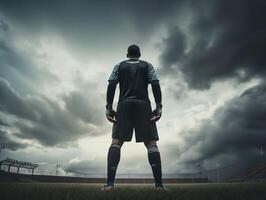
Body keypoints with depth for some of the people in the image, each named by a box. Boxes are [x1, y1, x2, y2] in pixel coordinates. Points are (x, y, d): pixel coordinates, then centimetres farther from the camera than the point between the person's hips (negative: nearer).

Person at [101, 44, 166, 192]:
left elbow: (111, 85, 3)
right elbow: (155, 84, 2)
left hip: (124, 105, 0)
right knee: (151, 142, -1)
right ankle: (159, 184, -9)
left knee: (116, 141, -3)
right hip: (143, 105, 0)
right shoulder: (147, 65, 18)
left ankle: (110, 183, -15)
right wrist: (159, 107, -3)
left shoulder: (119, 66, 19)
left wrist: (109, 107, -1)